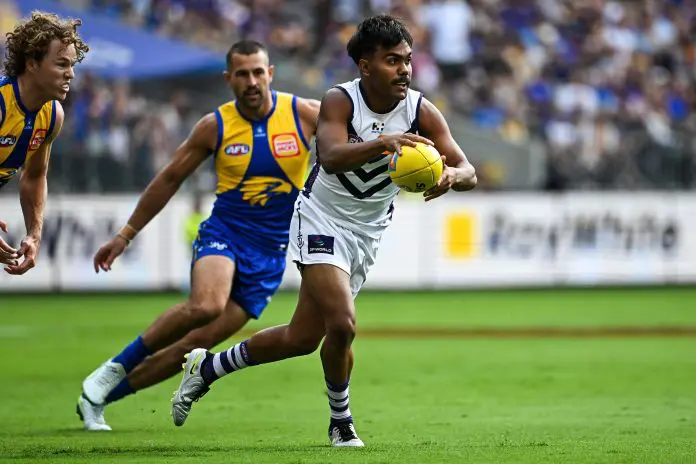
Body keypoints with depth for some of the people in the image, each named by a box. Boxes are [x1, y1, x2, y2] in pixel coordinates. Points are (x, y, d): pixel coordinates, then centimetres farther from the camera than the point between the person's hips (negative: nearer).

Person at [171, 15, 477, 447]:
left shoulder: (422, 112, -11)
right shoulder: (340, 100, -20)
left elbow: (469, 172, -16)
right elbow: (331, 157, -39)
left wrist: (452, 176, -41)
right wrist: (382, 144, -57)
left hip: (367, 232, 5)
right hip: (322, 220, -5)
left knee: (303, 338, 8)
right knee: (342, 324, -21)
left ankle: (208, 367, 30)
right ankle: (341, 423, 2)